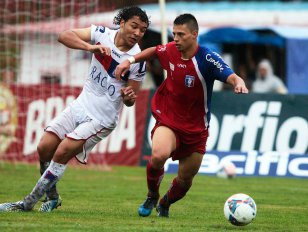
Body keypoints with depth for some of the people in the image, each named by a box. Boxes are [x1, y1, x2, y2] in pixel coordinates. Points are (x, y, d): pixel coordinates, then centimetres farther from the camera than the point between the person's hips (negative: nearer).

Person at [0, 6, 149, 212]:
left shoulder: (137, 60, -15)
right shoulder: (102, 34, -7)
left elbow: (130, 101, -6)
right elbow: (64, 36, -17)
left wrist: (128, 97, -30)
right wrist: (90, 47, -33)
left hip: (102, 119, -5)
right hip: (81, 105, 5)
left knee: (62, 153, -15)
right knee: (44, 149, -2)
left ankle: (28, 203, -3)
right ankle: (52, 197, 21)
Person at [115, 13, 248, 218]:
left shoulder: (207, 59, -19)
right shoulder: (170, 51, -7)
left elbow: (230, 76, -33)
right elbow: (154, 51, 17)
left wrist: (239, 83, -55)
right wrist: (131, 60, 8)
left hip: (196, 129, -1)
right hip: (168, 121, 1)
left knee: (185, 180, 10)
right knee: (159, 155, -31)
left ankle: (165, 204, 45)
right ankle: (152, 196, -2)